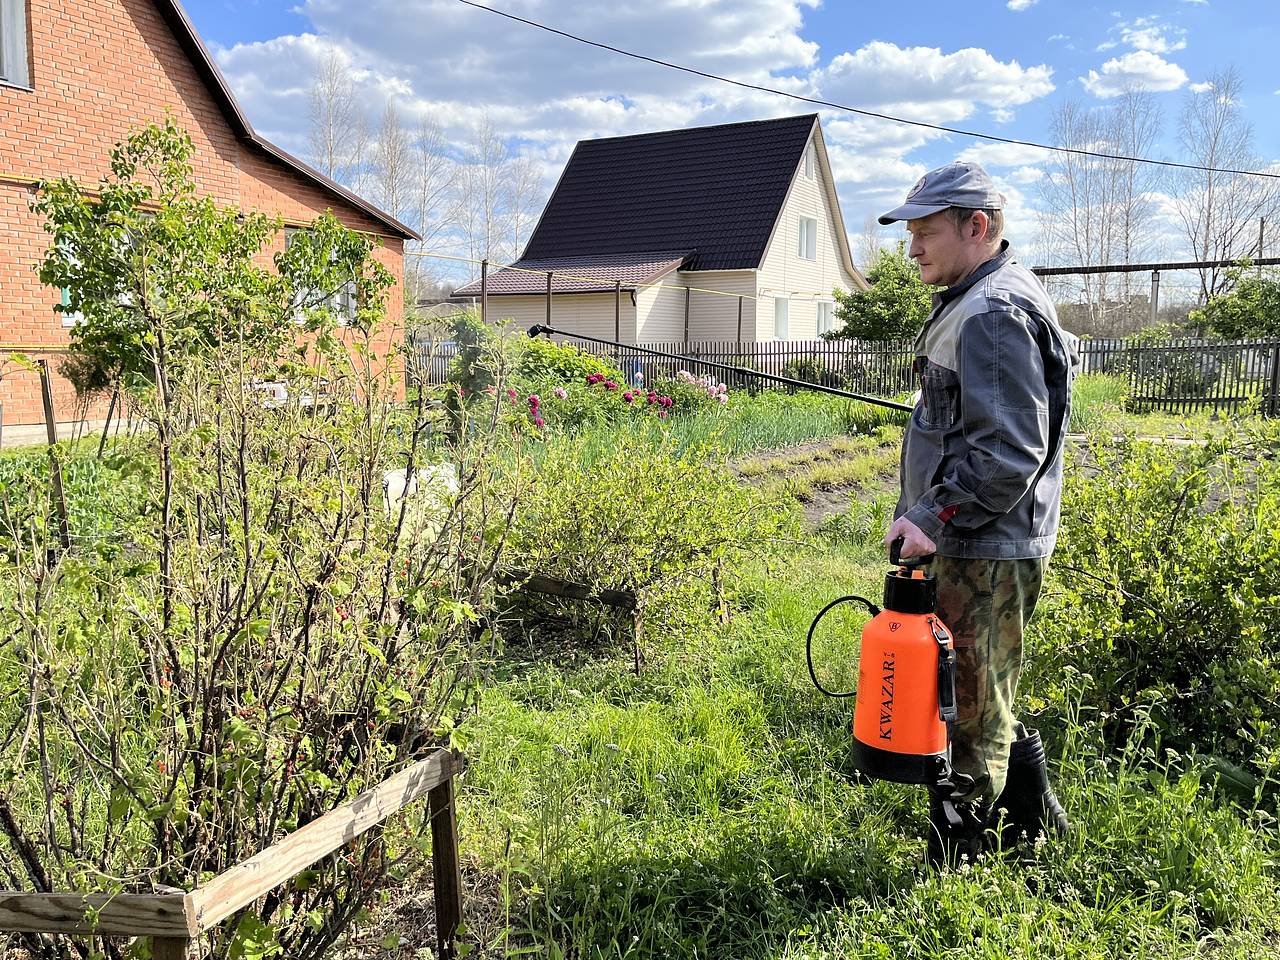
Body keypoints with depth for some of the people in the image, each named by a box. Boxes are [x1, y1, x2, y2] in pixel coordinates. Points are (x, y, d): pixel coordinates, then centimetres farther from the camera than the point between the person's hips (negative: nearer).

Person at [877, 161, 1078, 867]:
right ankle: (1032, 815, 38)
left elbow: (1011, 451, -25)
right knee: (984, 695, 22)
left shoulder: (994, 315, -18)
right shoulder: (976, 303, 16)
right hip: (976, 542, 11)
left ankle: (954, 851, 14)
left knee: (977, 709, 1)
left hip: (988, 552, -11)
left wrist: (933, 517, -22)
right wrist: (930, 517, 19)